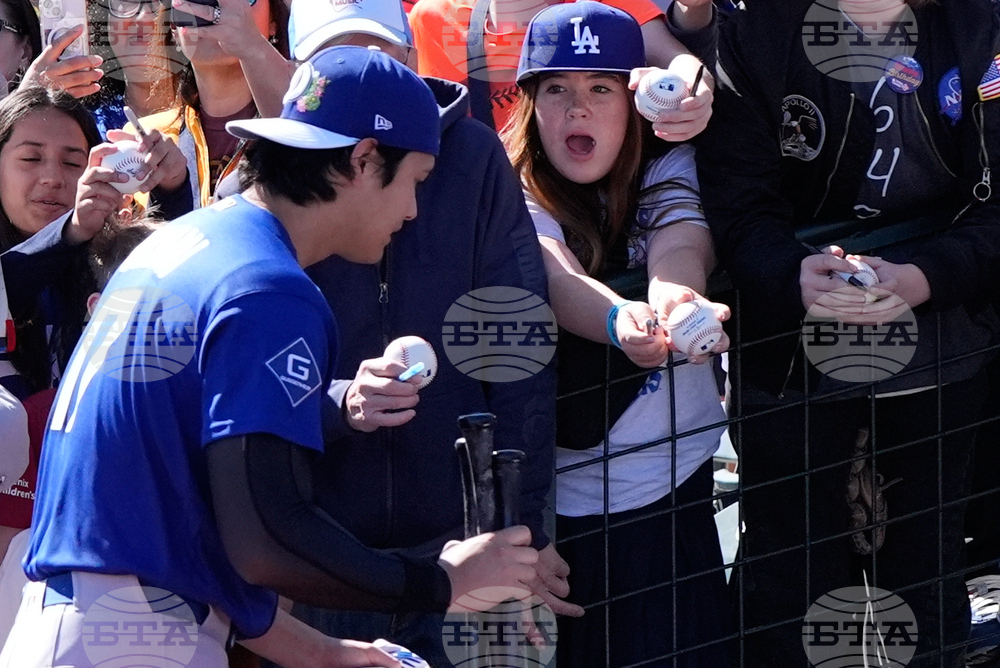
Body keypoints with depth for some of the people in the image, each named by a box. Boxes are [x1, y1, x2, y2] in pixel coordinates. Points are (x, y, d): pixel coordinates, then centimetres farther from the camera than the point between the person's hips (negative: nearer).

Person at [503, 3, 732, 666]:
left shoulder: (668, 171, -1)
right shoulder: (519, 198, -9)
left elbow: (682, 245, -22)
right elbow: (556, 278, -29)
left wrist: (672, 297, -48)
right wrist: (621, 320, -52)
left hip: (673, 487, 2)